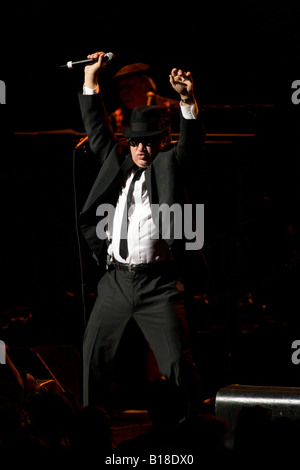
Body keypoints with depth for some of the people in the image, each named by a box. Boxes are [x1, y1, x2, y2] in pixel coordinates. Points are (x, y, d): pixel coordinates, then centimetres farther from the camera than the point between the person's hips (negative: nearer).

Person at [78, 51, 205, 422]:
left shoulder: (169, 165, 2)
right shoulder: (117, 161, 14)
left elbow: (191, 144, -13)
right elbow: (97, 130, 18)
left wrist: (188, 100, -30)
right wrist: (90, 79, 12)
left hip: (157, 283, -4)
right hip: (115, 280, 5)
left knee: (178, 362, -8)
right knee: (94, 356, 9)